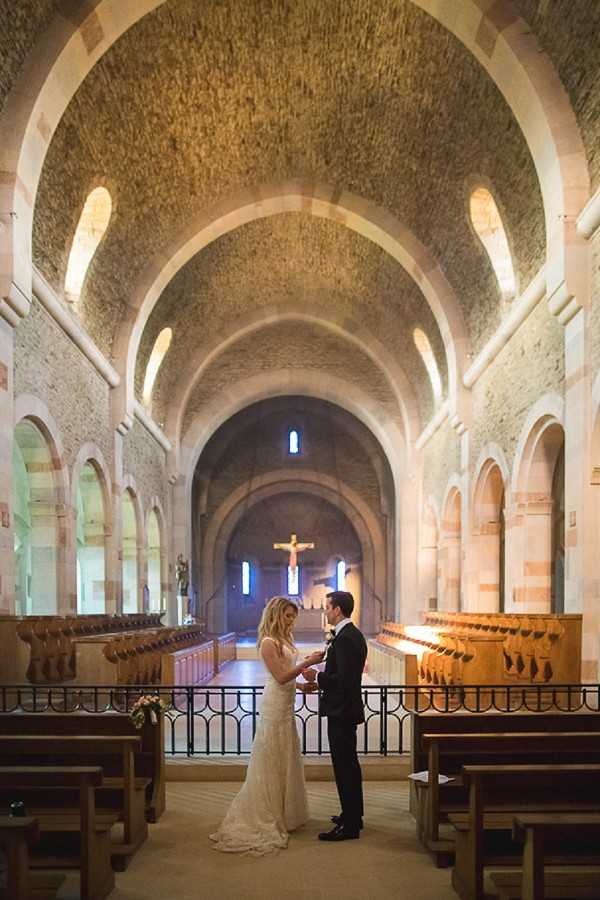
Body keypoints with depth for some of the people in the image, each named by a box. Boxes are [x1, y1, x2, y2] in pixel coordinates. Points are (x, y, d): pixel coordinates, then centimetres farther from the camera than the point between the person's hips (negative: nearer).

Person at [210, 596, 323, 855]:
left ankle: (283, 812, 26)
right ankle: (267, 816, 10)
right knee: (272, 761, 0)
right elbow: (280, 676, -20)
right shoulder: (268, 642, -14)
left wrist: (300, 685, 2)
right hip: (275, 706, -9)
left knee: (285, 760, 15)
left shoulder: (283, 640, 13)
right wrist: (307, 663, -21)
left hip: (286, 706, 9)